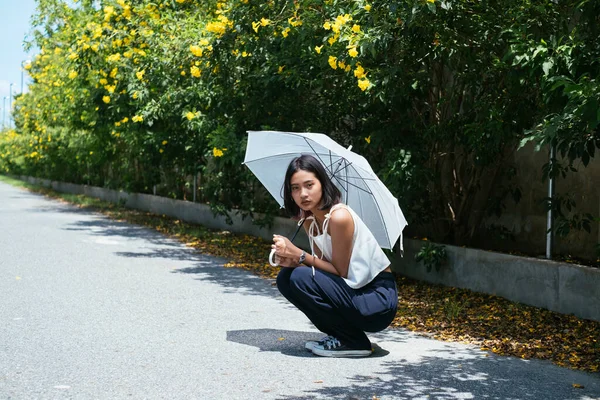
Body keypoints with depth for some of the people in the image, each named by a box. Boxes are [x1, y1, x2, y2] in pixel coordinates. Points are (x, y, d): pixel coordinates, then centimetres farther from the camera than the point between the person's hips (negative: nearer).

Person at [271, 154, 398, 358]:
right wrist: (292, 260, -13)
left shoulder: (339, 217, -21)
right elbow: (322, 264, 5)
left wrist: (300, 255, -19)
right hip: (355, 292, 9)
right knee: (285, 278, 0)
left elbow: (341, 271, -17)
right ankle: (338, 334, 9)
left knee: (301, 278, -23)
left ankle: (354, 342, -8)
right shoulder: (309, 220, 5)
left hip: (378, 300, -9)